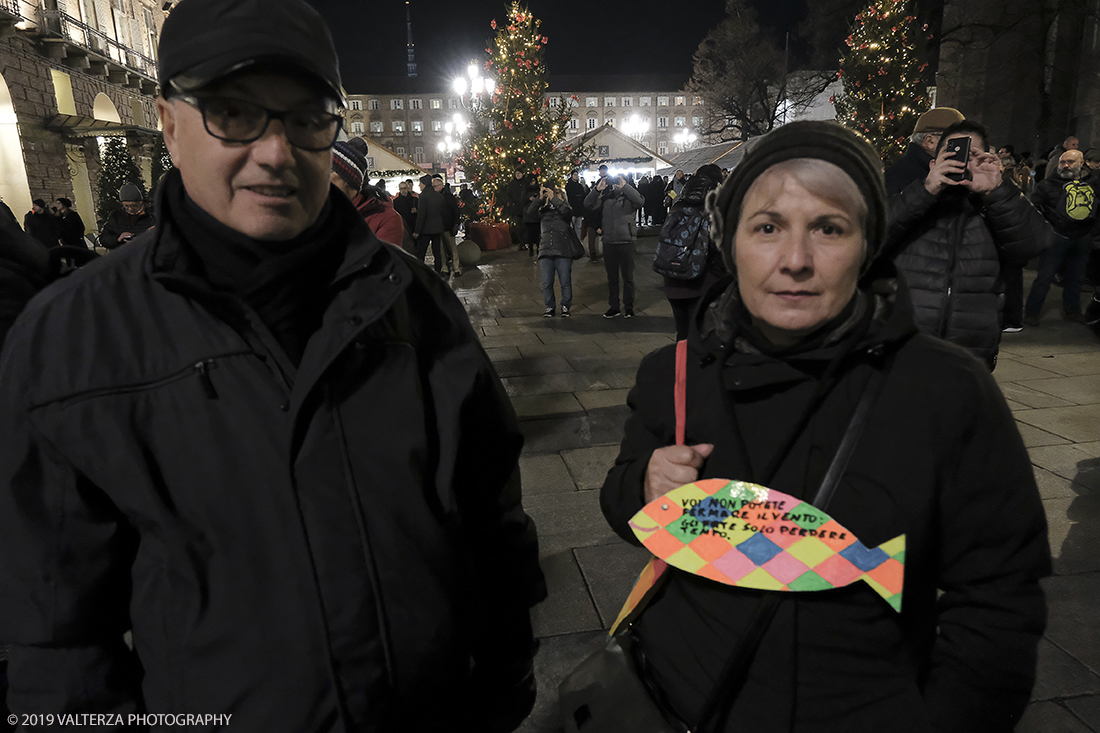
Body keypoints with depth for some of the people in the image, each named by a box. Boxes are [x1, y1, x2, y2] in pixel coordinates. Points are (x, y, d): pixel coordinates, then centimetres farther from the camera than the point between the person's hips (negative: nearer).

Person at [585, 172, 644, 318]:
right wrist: (597, 189, -13)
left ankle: (629, 307, 13)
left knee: (628, 277, 4)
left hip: (626, 242, -3)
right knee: (612, 277, 11)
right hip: (609, 242, 3)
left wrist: (625, 186, -20)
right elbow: (588, 204, -1)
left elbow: (639, 200, -21)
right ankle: (613, 307, 20)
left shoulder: (628, 198, 0)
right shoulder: (605, 199, 9)